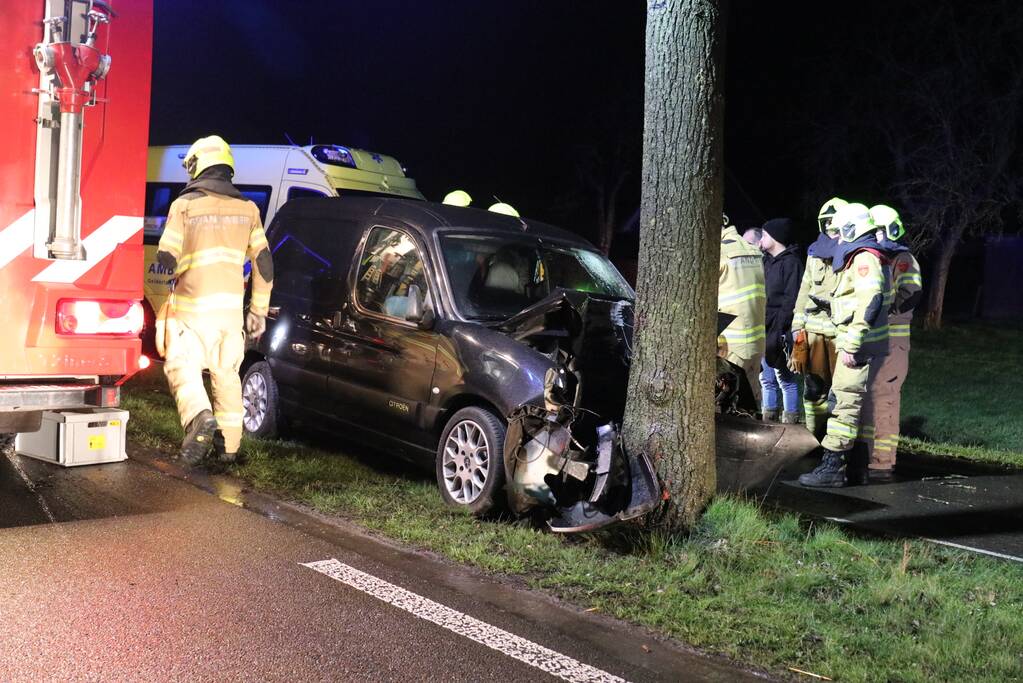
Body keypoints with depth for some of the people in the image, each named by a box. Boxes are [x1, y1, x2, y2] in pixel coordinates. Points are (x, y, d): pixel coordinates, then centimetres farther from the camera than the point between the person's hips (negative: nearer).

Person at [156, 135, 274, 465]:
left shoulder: (184, 205, -4)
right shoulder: (247, 209, 8)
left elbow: (167, 258, -7)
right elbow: (264, 263, 8)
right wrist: (259, 311, 14)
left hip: (192, 305, -4)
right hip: (231, 307, 4)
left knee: (182, 366, 3)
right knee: (227, 373, 14)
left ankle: (199, 416, -25)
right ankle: (229, 444, 17)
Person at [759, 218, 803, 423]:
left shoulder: (790, 262, -8)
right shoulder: (767, 261, 18)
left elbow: (791, 300, -15)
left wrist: (779, 328, -20)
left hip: (780, 331, -9)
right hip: (765, 330, 9)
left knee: (784, 377, -3)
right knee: (766, 378, 13)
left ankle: (790, 419, 4)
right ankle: (769, 417, 22)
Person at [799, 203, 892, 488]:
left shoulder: (864, 258, -13)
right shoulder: (863, 257, 21)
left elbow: (869, 304, -24)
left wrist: (851, 346, -24)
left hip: (860, 347, -11)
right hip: (860, 347, 11)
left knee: (846, 403, -10)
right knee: (851, 405, 13)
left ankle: (833, 467, -9)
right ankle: (856, 468, 18)